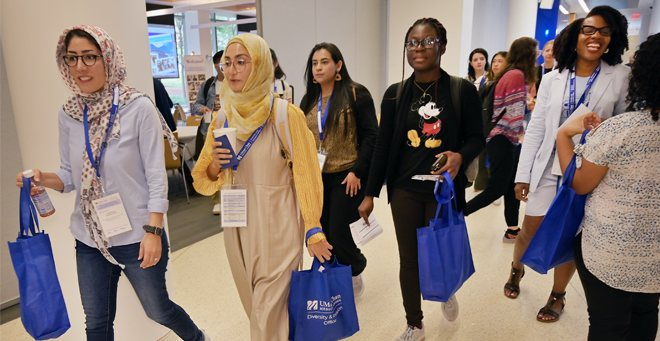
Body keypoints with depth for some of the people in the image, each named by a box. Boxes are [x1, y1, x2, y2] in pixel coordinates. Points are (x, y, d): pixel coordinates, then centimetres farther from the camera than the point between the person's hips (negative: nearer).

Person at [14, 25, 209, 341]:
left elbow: (156, 176, -13)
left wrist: (153, 231, -17)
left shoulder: (138, 108, -13)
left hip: (137, 238, -4)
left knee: (158, 310, 15)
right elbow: (70, 175, 8)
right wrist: (43, 179, -13)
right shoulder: (69, 114, 1)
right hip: (90, 239, 5)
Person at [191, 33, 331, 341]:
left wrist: (313, 231, -9)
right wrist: (215, 165, -13)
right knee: (254, 307, 19)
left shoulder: (285, 114, -11)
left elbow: (306, 176, -8)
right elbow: (204, 182, 9)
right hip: (238, 226, 5)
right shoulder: (222, 117, 4)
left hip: (276, 226, -5)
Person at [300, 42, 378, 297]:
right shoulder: (309, 99, 12)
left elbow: (370, 134, -9)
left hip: (346, 177, -5)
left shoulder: (355, 93, -6)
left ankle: (355, 272, 27)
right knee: (320, 233, 8)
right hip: (317, 177, 6)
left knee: (338, 232, -3)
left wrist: (357, 171, -15)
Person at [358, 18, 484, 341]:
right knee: (409, 260, 9)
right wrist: (370, 193, 2)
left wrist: (460, 156, -23)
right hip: (404, 190, 2)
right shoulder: (395, 93, 2)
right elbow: (382, 145, 3)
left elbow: (476, 137, 0)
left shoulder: (463, 89, -4)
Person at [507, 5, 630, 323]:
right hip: (548, 170, 1)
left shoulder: (620, 77, -3)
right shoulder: (552, 79, 1)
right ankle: (516, 270, 41)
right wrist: (523, 174, -1)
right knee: (529, 231, 11)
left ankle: (557, 296, 32)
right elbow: (535, 129, 1)